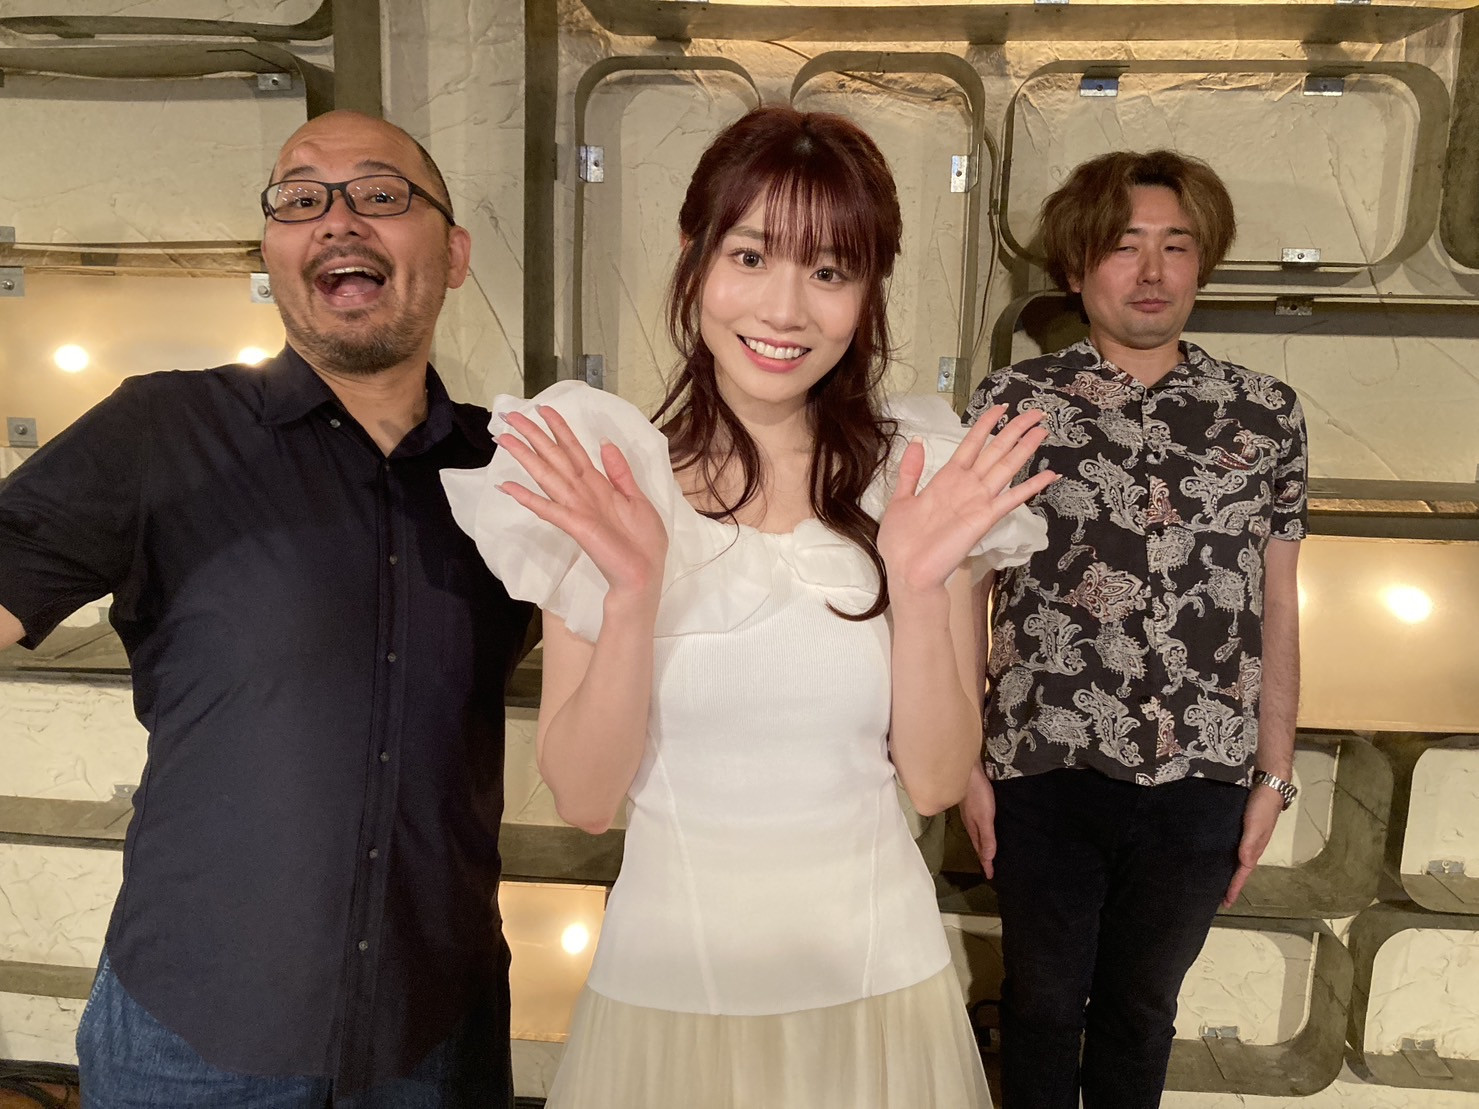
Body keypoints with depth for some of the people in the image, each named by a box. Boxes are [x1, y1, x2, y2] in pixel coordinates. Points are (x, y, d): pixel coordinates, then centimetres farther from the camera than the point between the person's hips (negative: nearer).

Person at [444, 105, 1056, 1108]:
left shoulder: (920, 478, -7)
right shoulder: (607, 480, -10)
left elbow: (937, 781, -7)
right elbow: (585, 798, -11)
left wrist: (918, 585, -22)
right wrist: (634, 592, -25)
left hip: (878, 975, 1)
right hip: (670, 974, -1)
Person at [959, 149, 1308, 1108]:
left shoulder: (1268, 415, 2)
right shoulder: (1012, 404, -4)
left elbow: (1277, 610, 5)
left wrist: (1274, 777, 6)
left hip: (1202, 778, 2)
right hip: (1044, 773, -1)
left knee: (1143, 1006, 21)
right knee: (1044, 1001, 18)